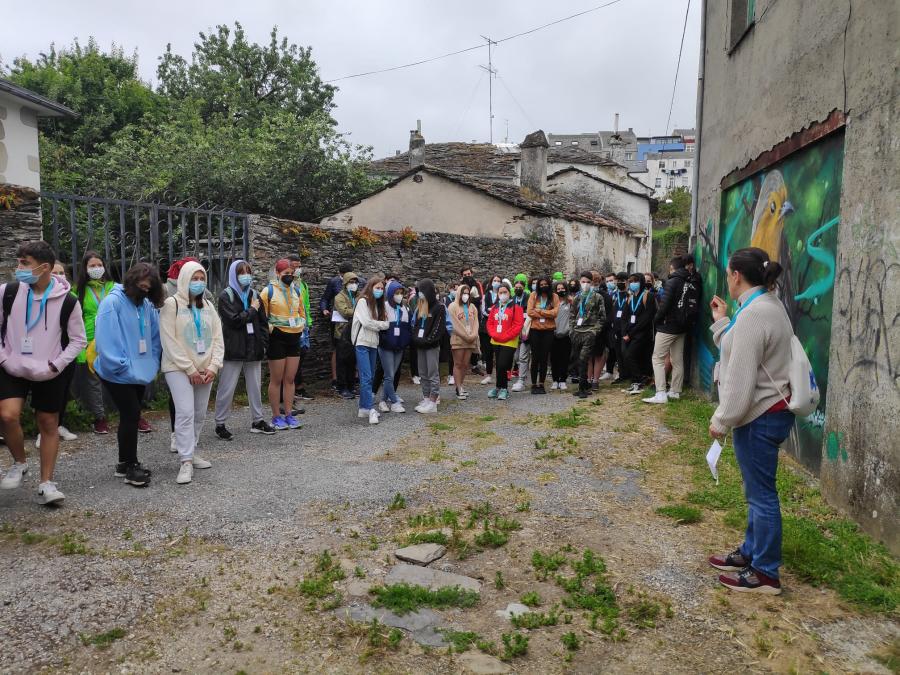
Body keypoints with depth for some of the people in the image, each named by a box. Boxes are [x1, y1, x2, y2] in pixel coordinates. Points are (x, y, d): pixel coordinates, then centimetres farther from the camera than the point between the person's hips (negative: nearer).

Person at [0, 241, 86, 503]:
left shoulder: (67, 301, -9)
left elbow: (78, 340, 0)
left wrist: (55, 365, -10)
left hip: (50, 374, 0)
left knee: (49, 424, 5)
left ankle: (46, 483, 16)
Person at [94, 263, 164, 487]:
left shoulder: (147, 305, 5)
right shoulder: (113, 302, -14)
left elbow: (155, 337, 11)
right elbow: (106, 340, -20)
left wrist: (153, 364, 4)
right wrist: (121, 366, -19)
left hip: (140, 372, 7)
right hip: (119, 374, -7)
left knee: (131, 416, 13)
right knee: (131, 415, -8)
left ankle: (125, 463, 26)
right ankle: (130, 467, 3)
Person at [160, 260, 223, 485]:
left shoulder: (208, 306, 12)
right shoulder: (172, 304, -4)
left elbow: (217, 338, 9)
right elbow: (169, 341, -10)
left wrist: (213, 366, -5)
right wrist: (190, 369, -13)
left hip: (204, 369, 6)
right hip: (179, 369, -5)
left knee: (200, 414, 9)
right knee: (185, 413, -14)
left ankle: (190, 453, 22)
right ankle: (186, 462, -11)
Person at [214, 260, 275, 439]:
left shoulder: (254, 295, 12)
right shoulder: (225, 296, -4)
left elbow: (263, 320, 13)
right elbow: (234, 319, -17)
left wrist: (263, 342, 4)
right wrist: (252, 310, -7)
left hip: (253, 349, 5)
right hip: (233, 349, -5)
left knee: (255, 386, 12)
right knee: (227, 389, 0)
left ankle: (258, 420, 22)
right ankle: (220, 424, 11)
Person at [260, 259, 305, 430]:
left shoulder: (296, 291, 11)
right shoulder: (269, 291, -7)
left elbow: (302, 312, 23)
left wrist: (302, 323, 9)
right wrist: (269, 327, -14)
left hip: (294, 337, 5)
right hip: (277, 338, -5)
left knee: (290, 379, 9)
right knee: (276, 380, 2)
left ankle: (288, 414, 17)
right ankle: (276, 416, 11)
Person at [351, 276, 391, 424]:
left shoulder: (377, 303, 18)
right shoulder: (363, 301, -6)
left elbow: (375, 322, 13)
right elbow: (366, 322, -15)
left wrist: (380, 324, -8)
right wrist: (386, 324, -6)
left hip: (373, 344, 8)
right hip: (362, 343, -8)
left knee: (369, 377, 9)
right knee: (366, 377, -12)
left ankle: (364, 408, 15)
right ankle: (371, 409, -16)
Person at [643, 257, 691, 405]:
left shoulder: (672, 282, -13)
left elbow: (664, 305, -18)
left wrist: (658, 319, -4)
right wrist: (685, 320, 15)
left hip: (668, 326, -7)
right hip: (681, 327, 7)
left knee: (658, 358, -4)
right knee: (678, 360, 12)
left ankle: (661, 394, -11)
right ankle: (675, 392, 17)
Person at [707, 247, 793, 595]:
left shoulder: (753, 314, -22)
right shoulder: (768, 304, 11)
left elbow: (741, 377, -23)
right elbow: (739, 352, 17)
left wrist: (721, 419, -15)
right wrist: (722, 322, 15)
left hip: (760, 416, -11)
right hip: (769, 411, 11)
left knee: (761, 493, -1)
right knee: (757, 490, 19)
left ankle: (765, 573, 10)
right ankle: (751, 552, 33)